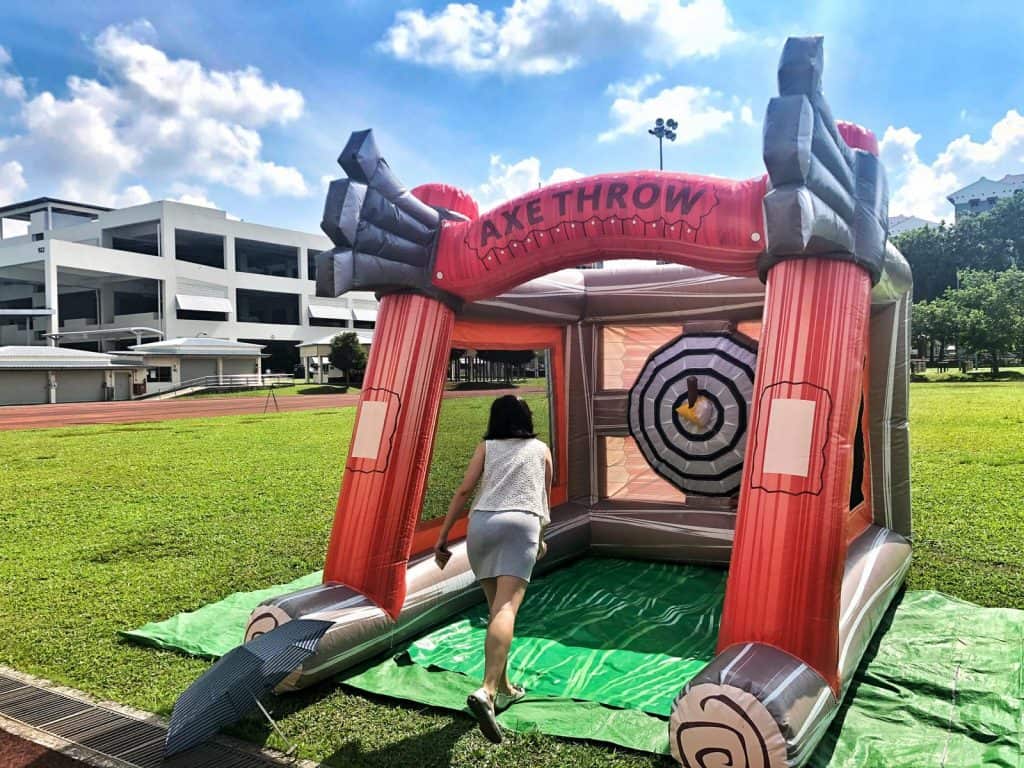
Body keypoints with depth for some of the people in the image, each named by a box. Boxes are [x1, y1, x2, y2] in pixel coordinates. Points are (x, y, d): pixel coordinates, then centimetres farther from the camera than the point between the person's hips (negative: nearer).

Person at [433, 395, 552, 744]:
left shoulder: (486, 447, 21)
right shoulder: (541, 449, 24)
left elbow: (463, 492, 10)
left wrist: (443, 536, 11)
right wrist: (540, 535, 48)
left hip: (481, 523, 2)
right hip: (521, 524, -2)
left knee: (496, 608, 18)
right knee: (507, 608, -16)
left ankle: (503, 688, 26)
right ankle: (486, 691, -34)